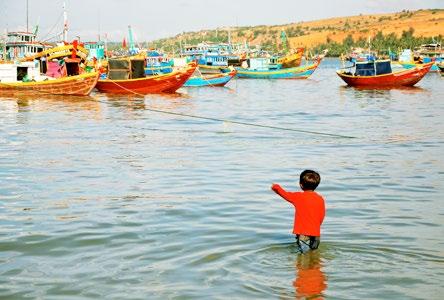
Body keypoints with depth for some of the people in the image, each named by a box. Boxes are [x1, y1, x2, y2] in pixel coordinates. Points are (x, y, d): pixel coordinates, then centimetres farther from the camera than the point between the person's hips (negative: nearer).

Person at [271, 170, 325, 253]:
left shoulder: (298, 197, -6)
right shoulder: (320, 199, 3)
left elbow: (284, 193, 10)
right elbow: (322, 216, 10)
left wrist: (275, 187, 30)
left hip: (303, 234, -5)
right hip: (316, 234, 5)